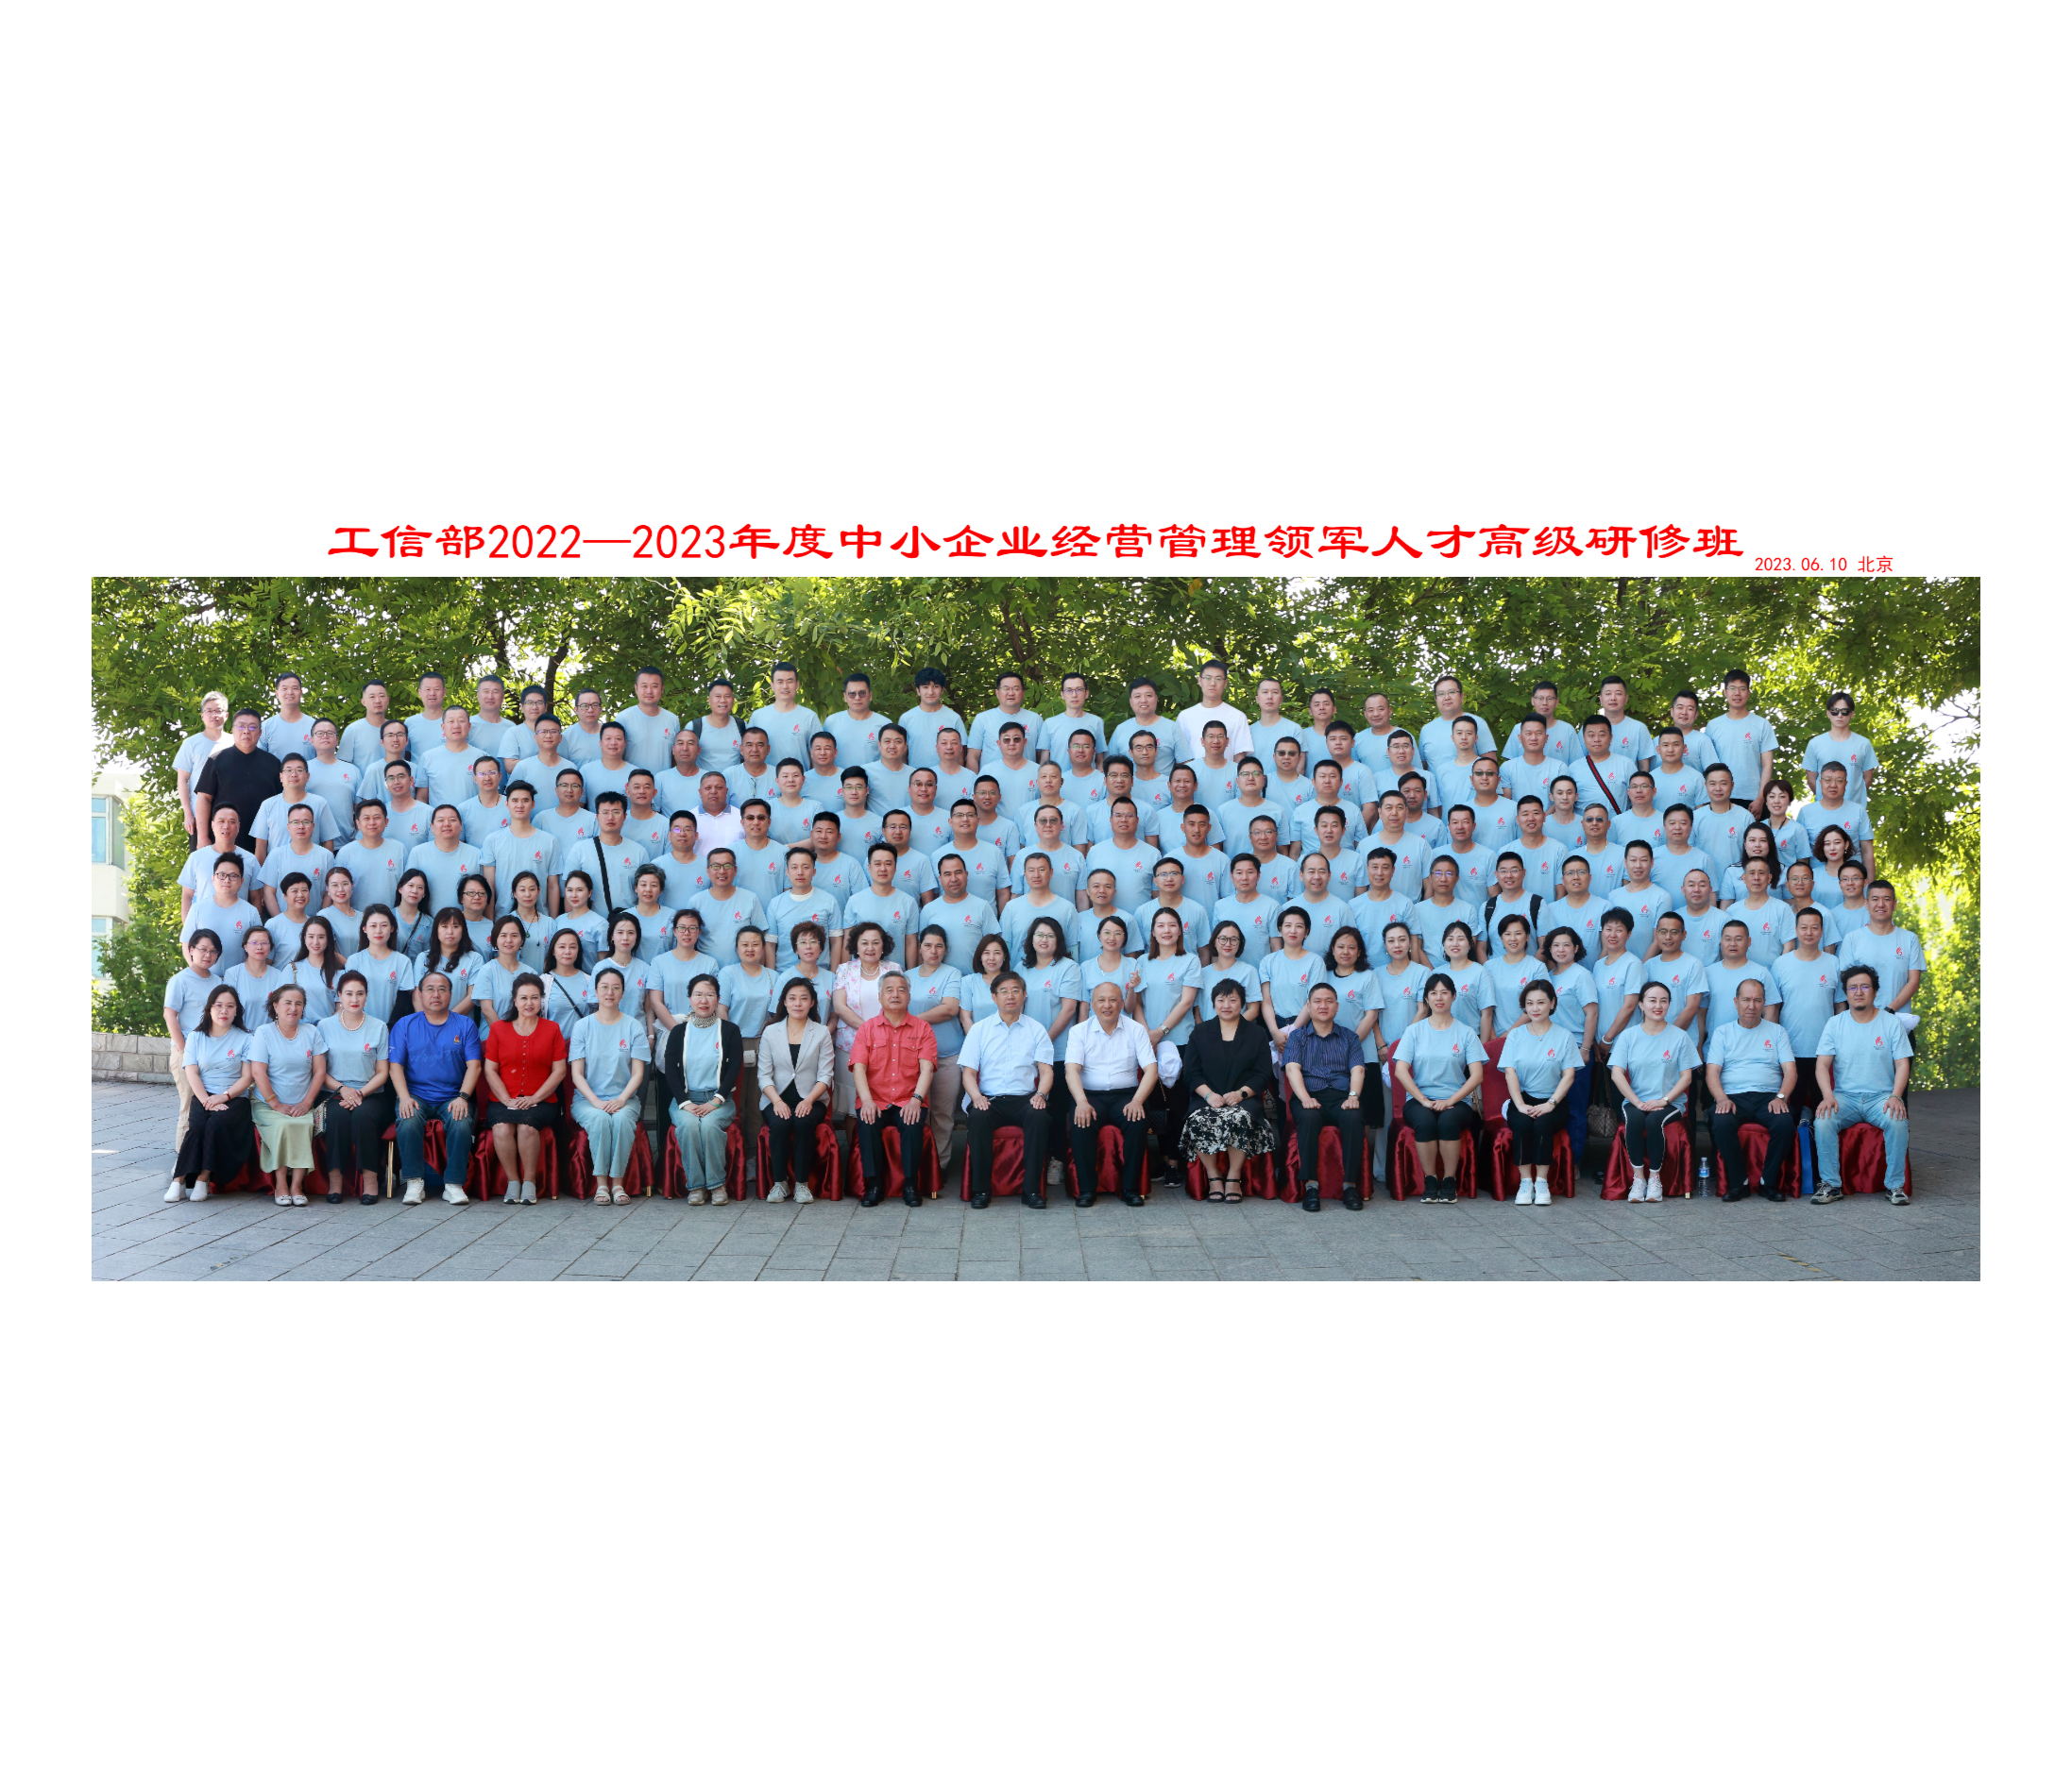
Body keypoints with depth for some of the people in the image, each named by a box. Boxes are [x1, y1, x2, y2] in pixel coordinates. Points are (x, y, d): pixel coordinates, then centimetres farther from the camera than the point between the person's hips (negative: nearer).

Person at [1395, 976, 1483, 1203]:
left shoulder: (1465, 1033, 9)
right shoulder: (1414, 1031, 10)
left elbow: (1476, 1075, 1)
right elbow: (1401, 1070, 0)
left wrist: (1450, 1101, -12)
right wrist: (1424, 1101, -12)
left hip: (1456, 1100, 0)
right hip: (1419, 1099, 0)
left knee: (1448, 1121, -35)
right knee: (1425, 1121, -34)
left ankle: (1450, 1181, -19)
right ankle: (1430, 1181, -19)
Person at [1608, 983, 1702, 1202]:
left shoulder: (1680, 1036, 6)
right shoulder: (1629, 1035, 7)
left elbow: (1686, 1077, 1)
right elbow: (1617, 1073, -1)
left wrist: (1663, 1100, -14)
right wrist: (1638, 1103, -14)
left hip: (1669, 1103, -1)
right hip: (1634, 1101, 1)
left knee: (1654, 1121, -34)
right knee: (1634, 1120, -33)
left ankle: (1655, 1178, -19)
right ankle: (1638, 1178, -24)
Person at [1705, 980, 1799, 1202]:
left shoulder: (1776, 1032, 18)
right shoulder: (1722, 1033, 16)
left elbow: (1790, 1070, 9)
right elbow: (1712, 1071, 6)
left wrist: (1781, 1097, -11)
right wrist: (1721, 1098, -14)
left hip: (1768, 1096, 1)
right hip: (1732, 1097, -1)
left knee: (1784, 1123, -33)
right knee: (1721, 1123, -35)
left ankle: (1770, 1182, -16)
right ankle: (1738, 1182, -19)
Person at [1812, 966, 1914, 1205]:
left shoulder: (1892, 1023, 6)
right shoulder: (1835, 1024, 8)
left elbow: (1903, 1064, 2)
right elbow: (1822, 1064, 1)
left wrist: (1895, 1096, -17)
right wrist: (1828, 1096, -17)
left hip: (1881, 1096, -1)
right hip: (1844, 1096, 1)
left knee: (1898, 1122, -33)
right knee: (1823, 1121, -30)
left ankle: (1895, 1186, -18)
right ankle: (1831, 1185, -20)